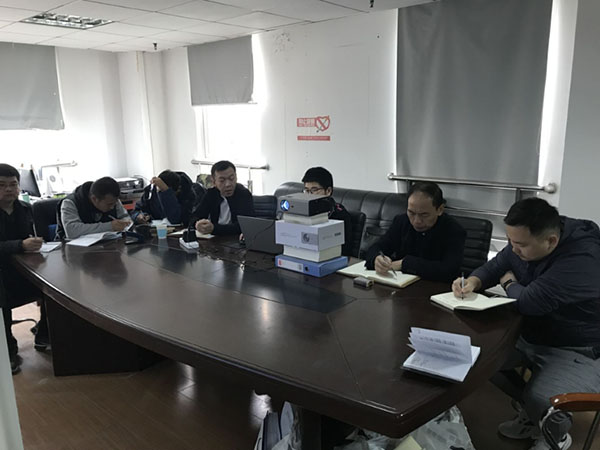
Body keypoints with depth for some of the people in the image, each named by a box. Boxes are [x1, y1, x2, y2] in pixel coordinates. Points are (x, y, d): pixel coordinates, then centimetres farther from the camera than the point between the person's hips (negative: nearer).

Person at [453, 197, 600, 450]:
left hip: (577, 352, -8)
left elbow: (529, 302, -34)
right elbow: (494, 267, 7)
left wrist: (509, 282, -11)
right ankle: (531, 410, 19)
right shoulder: (524, 242, -8)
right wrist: (473, 282, -16)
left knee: (540, 403, -28)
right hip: (529, 334, 8)